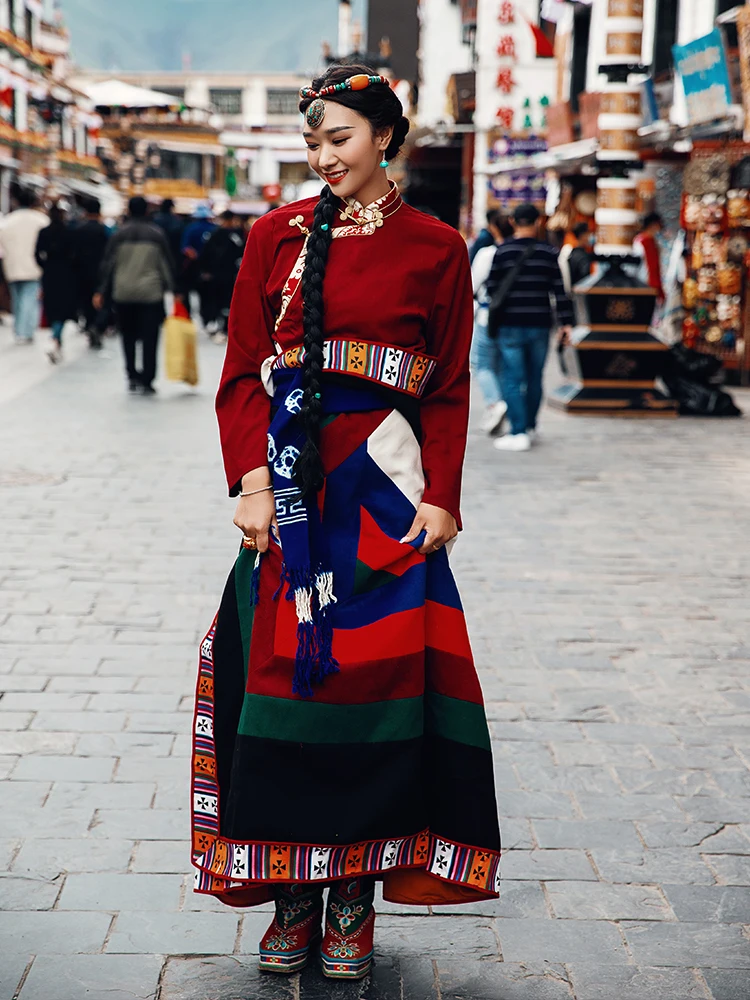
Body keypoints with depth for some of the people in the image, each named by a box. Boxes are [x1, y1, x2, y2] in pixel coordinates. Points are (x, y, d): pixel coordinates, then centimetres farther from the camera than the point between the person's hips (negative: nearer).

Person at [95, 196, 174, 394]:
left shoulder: (120, 235, 1)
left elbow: (108, 264, 2)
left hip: (123, 294, 1)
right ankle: (147, 381, 0)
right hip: (151, 293, -1)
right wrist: (172, 289, 6)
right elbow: (167, 264, 0)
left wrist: (101, 292, 6)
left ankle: (132, 376, 8)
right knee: (149, 339, 2)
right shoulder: (157, 234, 0)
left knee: (128, 336, 15)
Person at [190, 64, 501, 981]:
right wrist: (253, 482, -8)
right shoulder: (275, 236, 8)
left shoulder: (435, 250, 5)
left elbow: (448, 391, 5)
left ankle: (354, 899, 13)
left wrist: (439, 497, -7)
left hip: (382, 484, -1)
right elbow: (242, 373, 4)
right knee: (281, 675, 1)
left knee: (374, 678, -1)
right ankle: (294, 893, 14)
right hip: (289, 481, 2)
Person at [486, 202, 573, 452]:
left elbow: (492, 288, 0)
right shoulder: (549, 253, 1)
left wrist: (497, 313, 19)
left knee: (513, 379, -1)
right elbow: (559, 290, 0)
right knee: (535, 379, 15)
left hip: (510, 325, -3)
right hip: (540, 325, 3)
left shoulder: (502, 252, -5)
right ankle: (530, 427, 28)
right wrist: (566, 322, 4)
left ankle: (518, 433, -7)